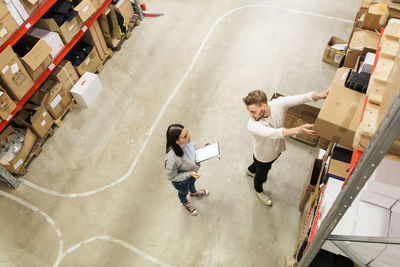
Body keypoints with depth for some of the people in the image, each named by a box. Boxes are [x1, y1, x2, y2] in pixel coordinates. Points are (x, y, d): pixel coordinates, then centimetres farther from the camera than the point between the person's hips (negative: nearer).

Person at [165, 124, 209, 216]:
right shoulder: (172, 159, -47)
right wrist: (189, 174, -33)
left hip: (192, 171, 4)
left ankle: (194, 192, 74)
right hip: (181, 181, -4)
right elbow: (171, 177, -28)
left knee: (192, 182, 38)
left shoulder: (186, 142, -31)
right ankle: (185, 203, 67)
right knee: (184, 192, 31)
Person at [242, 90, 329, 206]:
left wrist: (319, 95, -55)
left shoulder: (278, 104, -32)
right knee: (261, 177, 26)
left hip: (276, 150, 5)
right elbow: (274, 133, -59)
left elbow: (302, 98, -36)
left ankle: (250, 170, 71)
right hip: (263, 156, -4)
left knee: (266, 167, 37)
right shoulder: (252, 125, -44)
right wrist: (298, 130, -72)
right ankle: (259, 190, 62)